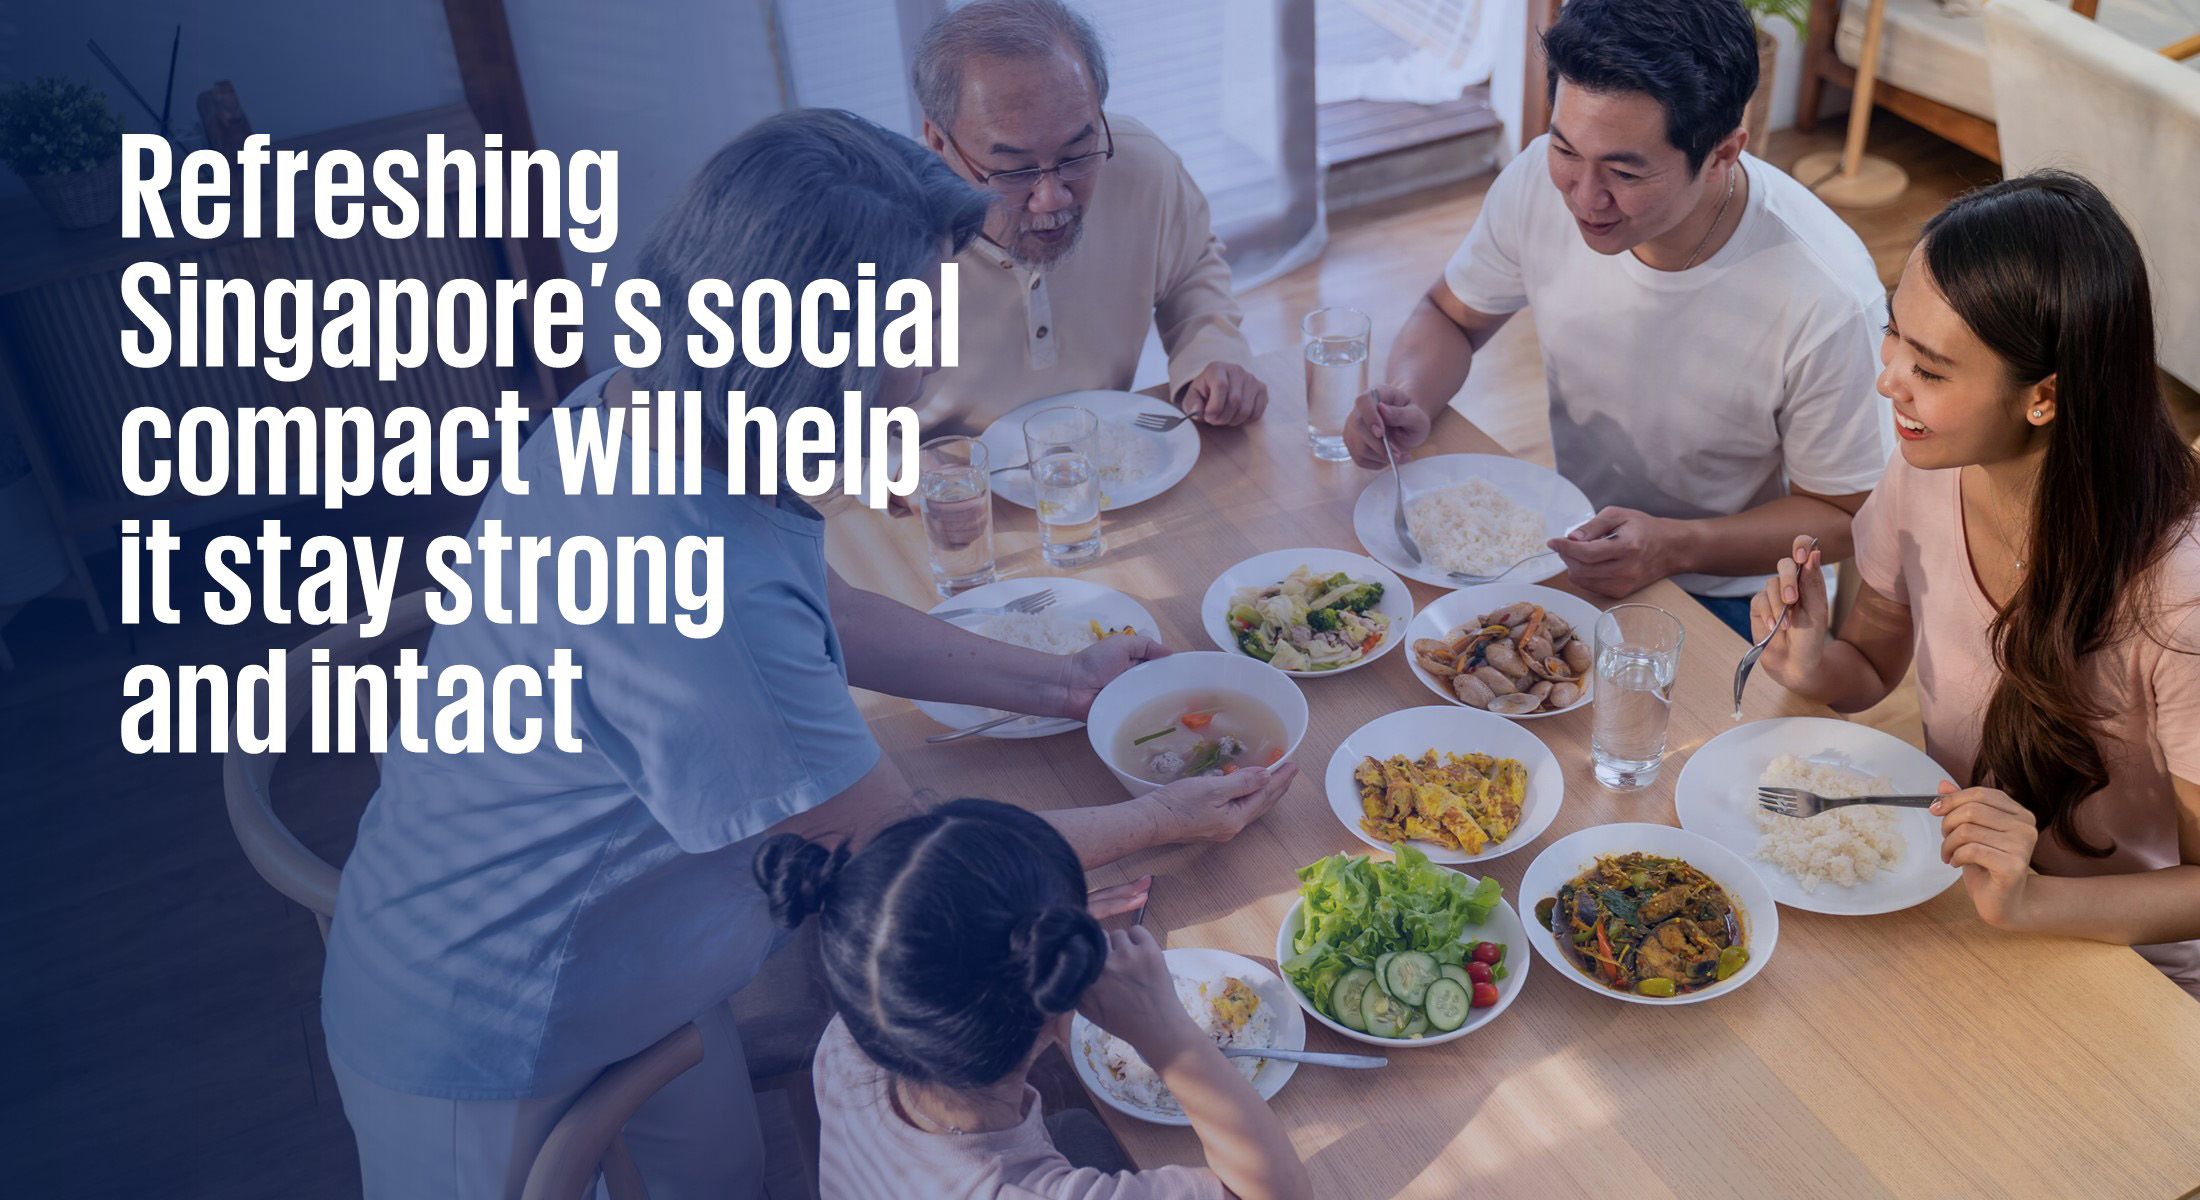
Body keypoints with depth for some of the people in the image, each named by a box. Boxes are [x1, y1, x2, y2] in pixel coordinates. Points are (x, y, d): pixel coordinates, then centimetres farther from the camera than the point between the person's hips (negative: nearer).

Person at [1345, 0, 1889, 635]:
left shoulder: (1828, 301, -29)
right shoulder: (1542, 179, -17)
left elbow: (1842, 515, -14)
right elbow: (1451, 315, 3)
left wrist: (1675, 547, -30)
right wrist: (1407, 400, -19)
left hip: (1730, 600, -4)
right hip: (1578, 543, 4)